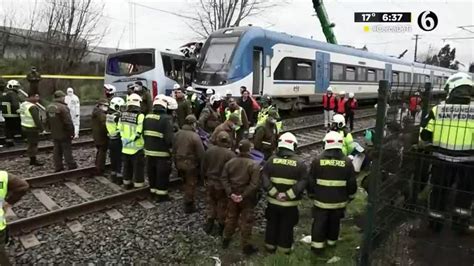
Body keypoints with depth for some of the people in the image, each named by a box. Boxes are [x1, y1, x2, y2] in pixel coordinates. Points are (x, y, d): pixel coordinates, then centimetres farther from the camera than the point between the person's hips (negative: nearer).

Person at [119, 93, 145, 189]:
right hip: (137, 148, -6)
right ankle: (138, 186, 16)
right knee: (138, 168, 7)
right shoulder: (140, 116, -20)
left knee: (127, 167, 20)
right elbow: (140, 133, -22)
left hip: (125, 147, 6)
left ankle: (127, 184, 35)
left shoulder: (122, 115, -1)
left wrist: (125, 140, 13)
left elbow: (120, 130, 4)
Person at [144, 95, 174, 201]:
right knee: (162, 174, 6)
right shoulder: (167, 119, -19)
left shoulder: (147, 117, 3)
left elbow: (144, 134, 10)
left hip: (149, 151, 6)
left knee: (152, 172, 19)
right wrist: (171, 149, -8)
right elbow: (169, 138, -21)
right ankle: (161, 194, 15)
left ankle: (153, 191, 33)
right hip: (162, 152, -6)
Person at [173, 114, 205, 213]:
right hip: (191, 164, -6)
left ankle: (188, 201, 36)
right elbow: (201, 153, -18)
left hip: (179, 163, 6)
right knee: (191, 184, 9)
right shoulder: (195, 136, -21)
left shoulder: (177, 134, -1)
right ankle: (189, 206, 19)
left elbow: (174, 149, 9)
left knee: (186, 182, 24)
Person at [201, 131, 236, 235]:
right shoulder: (231, 154, -22)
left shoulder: (209, 151, -7)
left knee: (211, 203, 21)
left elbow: (203, 167, 4)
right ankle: (222, 226, 26)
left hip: (210, 182, 4)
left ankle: (209, 222, 28)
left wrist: (205, 178, 19)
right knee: (222, 205, 13)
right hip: (223, 184, -3)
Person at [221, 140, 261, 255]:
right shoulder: (254, 165, -16)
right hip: (247, 198, -4)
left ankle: (226, 240, 36)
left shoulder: (230, 162, -2)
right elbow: (255, 184, -24)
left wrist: (230, 193, -8)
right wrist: (244, 195, -20)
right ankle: (246, 246, 20)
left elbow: (224, 179, -4)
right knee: (246, 222, 8)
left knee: (231, 218, 21)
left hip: (233, 196, 5)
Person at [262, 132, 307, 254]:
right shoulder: (300, 163, -9)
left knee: (272, 224, 19)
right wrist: (288, 195, -18)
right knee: (287, 226, 15)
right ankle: (284, 249, 28)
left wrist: (275, 193, -15)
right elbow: (303, 182, -16)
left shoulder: (272, 160, -6)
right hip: (290, 203, -1)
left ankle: (270, 246, 33)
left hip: (273, 201, 2)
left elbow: (264, 178, -12)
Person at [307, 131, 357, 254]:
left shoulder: (317, 160, -12)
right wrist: (350, 196, 16)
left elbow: (311, 182, -5)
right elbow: (352, 184, -1)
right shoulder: (347, 162, -8)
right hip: (339, 201, 2)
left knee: (319, 223, 12)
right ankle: (332, 242, 38)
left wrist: (312, 193, 13)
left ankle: (317, 246, 17)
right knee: (334, 223, 21)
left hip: (321, 200, -2)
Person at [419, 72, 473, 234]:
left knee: (439, 192, 17)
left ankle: (435, 222, 31)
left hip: (442, 160, 0)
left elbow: (424, 137, -4)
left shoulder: (438, 110, -8)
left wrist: (426, 146, 17)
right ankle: (460, 222, 32)